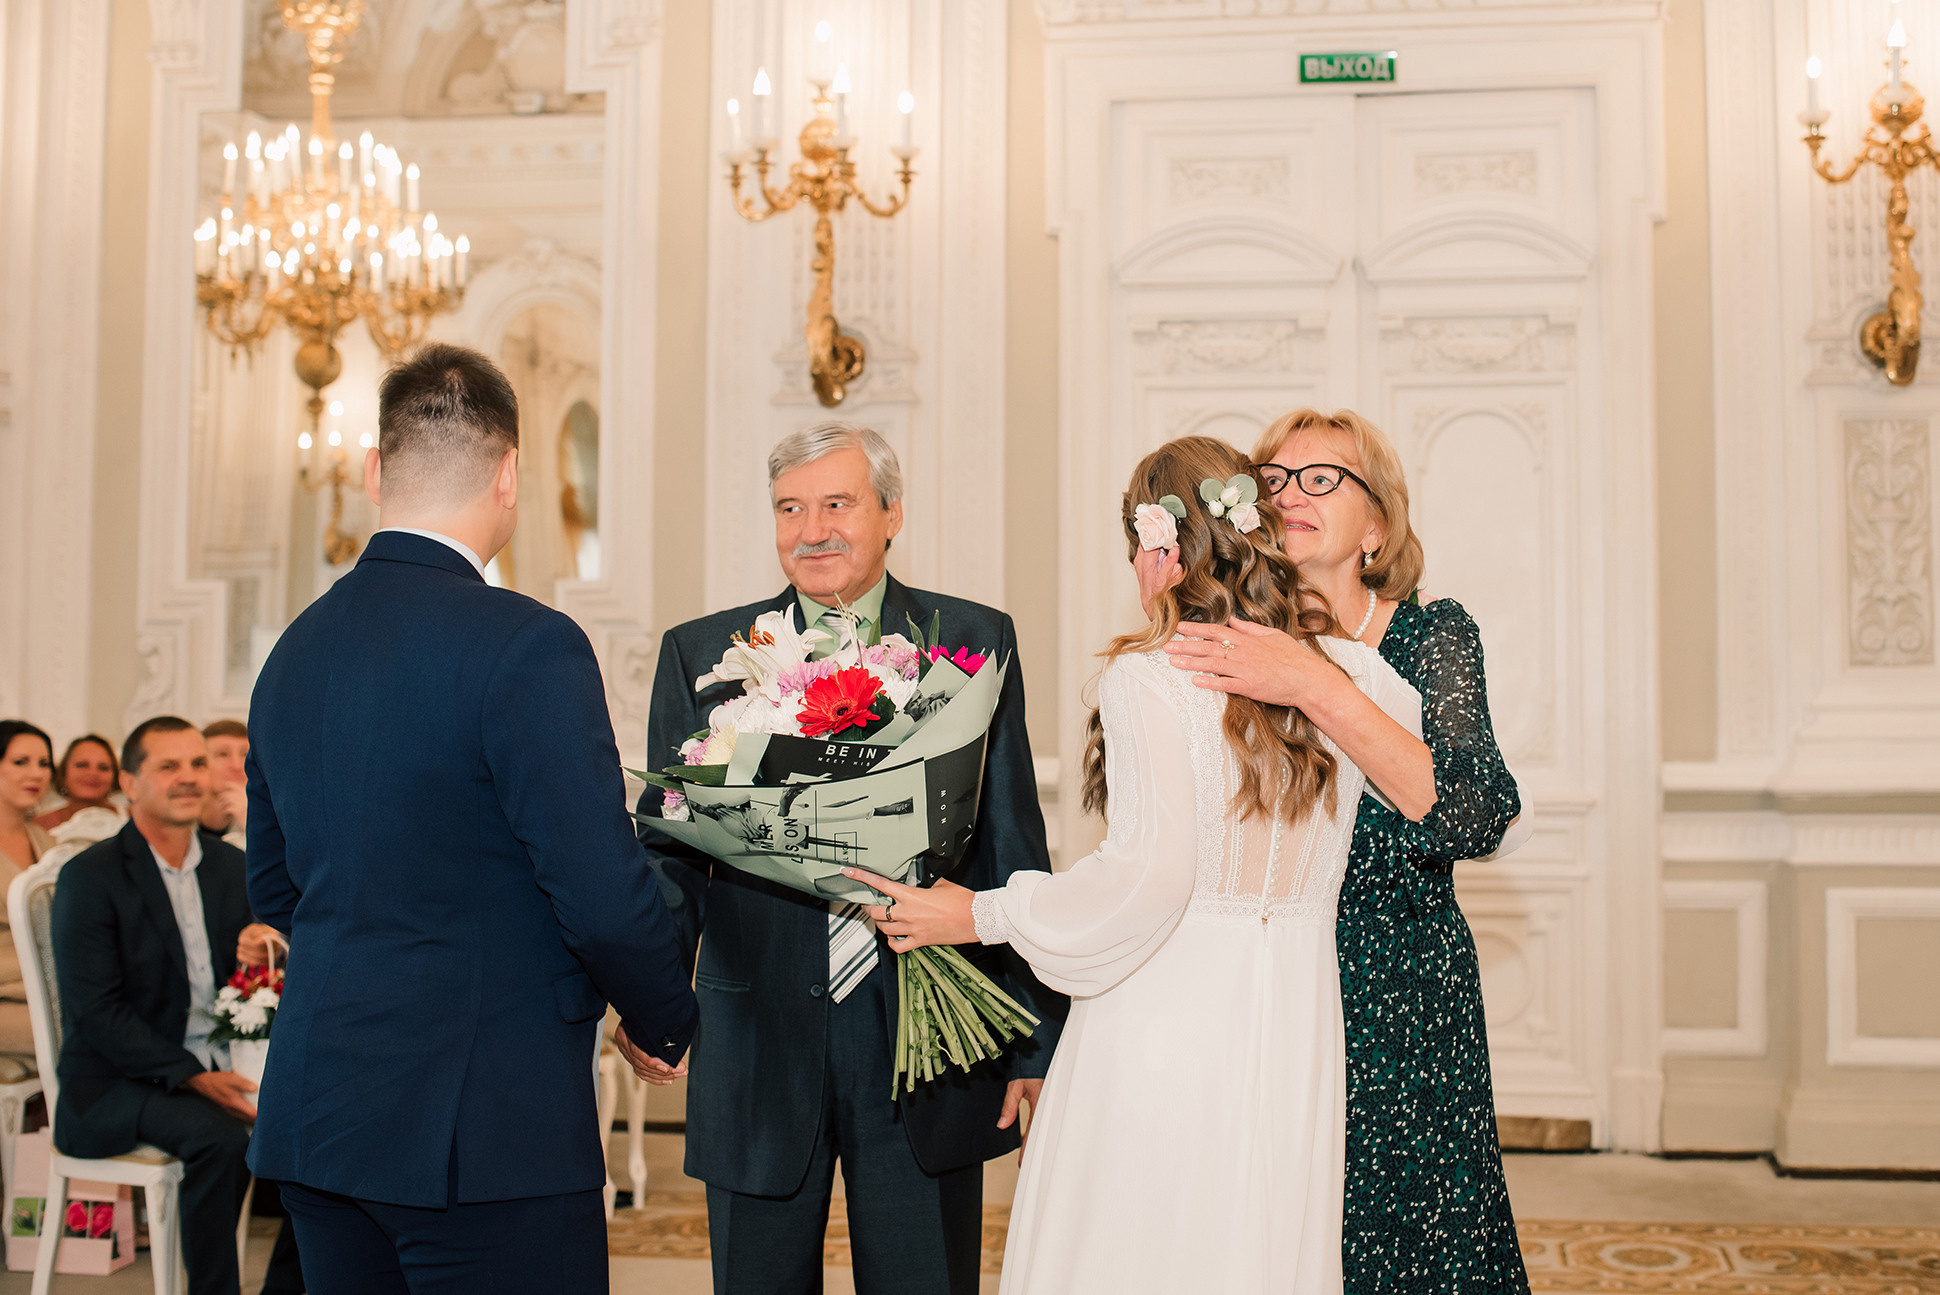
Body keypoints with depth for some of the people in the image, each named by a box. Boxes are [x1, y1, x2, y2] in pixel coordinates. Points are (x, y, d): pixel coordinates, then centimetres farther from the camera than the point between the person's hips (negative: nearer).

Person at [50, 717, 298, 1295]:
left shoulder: (230, 866, 11)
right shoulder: (90, 876, -8)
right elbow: (95, 1010, -14)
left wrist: (259, 958, -11)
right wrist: (193, 1077, -23)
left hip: (220, 1068, 6)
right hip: (117, 1083, -6)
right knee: (220, 1137, -33)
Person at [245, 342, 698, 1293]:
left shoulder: (293, 651, 8)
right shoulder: (526, 646, -16)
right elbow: (603, 896, -17)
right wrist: (664, 1025, 1)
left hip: (314, 1119, 8)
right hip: (484, 1130, -7)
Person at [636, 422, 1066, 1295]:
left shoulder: (975, 643, 4)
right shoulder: (699, 656, 5)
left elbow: (1014, 847, 4)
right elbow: (669, 848, 2)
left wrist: (1036, 1041, 2)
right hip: (758, 1043, 1)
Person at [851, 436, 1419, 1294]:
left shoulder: (1148, 676, -11)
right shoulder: (1349, 670, 4)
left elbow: (1149, 874, -20)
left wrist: (979, 916, -9)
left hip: (1163, 1015, -5)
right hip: (1293, 1029, 5)